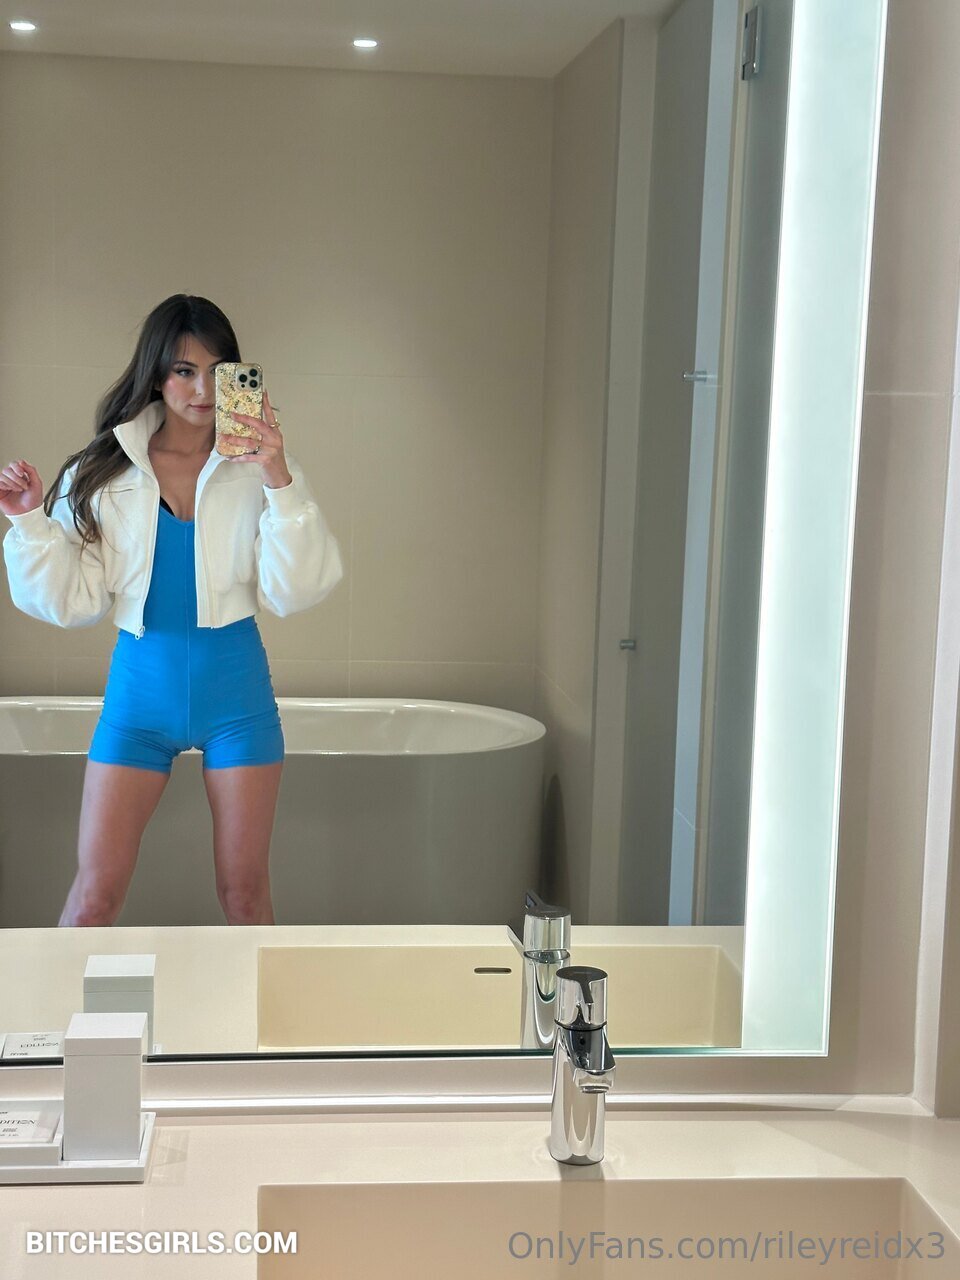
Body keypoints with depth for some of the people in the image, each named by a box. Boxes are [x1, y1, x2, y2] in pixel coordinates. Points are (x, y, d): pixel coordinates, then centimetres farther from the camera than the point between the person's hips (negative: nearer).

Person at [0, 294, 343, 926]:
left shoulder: (258, 466, -2)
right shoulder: (104, 472, 1)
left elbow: (294, 592, -10)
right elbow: (73, 602, 1)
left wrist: (281, 483, -20)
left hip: (235, 685, 0)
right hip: (141, 684, 1)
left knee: (245, 893, 8)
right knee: (96, 892, 0)